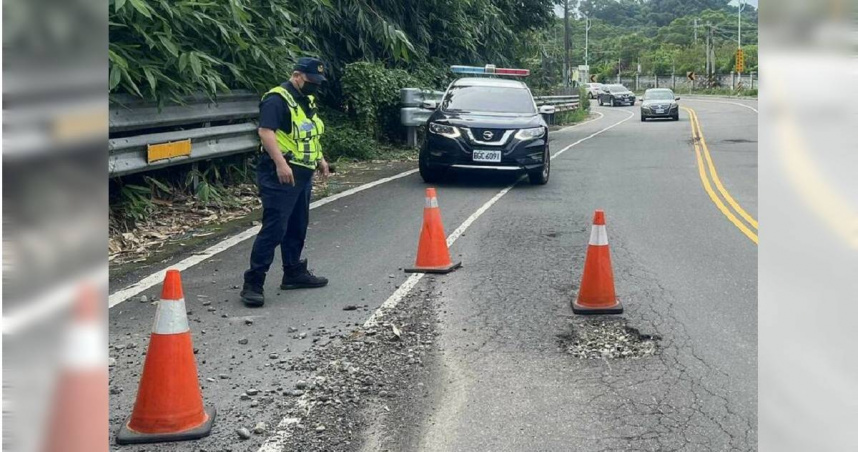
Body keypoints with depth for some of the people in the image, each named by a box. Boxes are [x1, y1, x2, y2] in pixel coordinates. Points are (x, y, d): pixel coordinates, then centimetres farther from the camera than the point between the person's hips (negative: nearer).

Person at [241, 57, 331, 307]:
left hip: (302, 175, 10)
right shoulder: (277, 99, -14)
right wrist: (281, 163, -34)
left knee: (297, 227, 17)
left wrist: (320, 158, 25)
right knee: (274, 228, -12)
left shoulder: (307, 101, 17)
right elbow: (266, 132, -25)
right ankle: (253, 283, -10)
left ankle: (294, 272, 29)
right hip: (281, 175, -10)